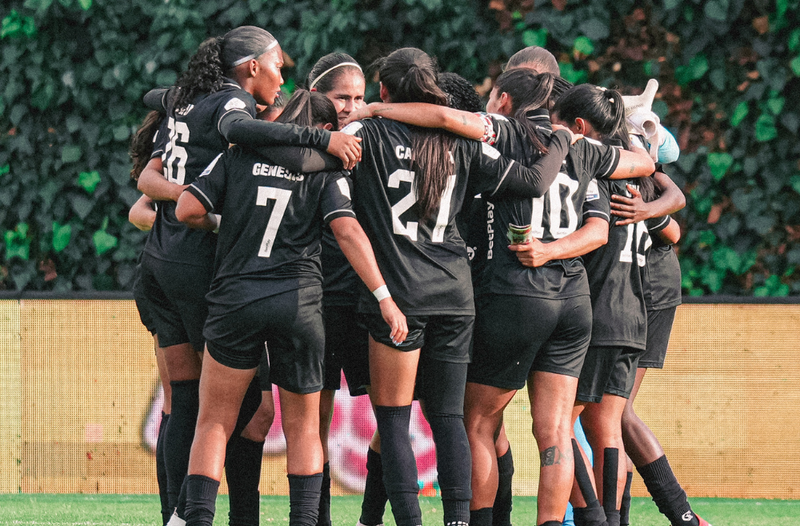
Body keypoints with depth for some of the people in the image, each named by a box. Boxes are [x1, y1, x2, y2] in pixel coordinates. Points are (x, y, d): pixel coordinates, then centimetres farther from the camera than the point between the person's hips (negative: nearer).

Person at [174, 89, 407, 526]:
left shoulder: (238, 156, 8)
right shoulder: (325, 170, 5)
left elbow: (187, 210, 0)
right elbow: (348, 232, -7)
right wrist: (384, 298, -8)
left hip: (234, 299, 0)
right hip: (298, 303, 0)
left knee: (214, 425, 6)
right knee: (303, 429, 14)